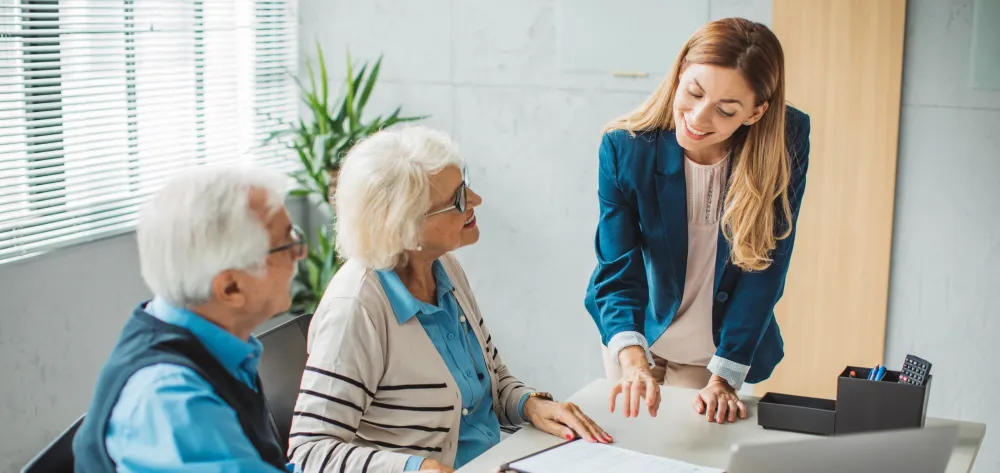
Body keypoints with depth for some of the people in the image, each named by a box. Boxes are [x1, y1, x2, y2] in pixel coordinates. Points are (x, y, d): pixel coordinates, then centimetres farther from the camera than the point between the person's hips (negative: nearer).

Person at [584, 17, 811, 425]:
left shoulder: (786, 141, -22)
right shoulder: (625, 147, -23)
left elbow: (765, 269, -19)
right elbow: (618, 272, -24)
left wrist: (724, 376, -23)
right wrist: (633, 359, -42)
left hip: (720, 350, 0)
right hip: (638, 339, 0)